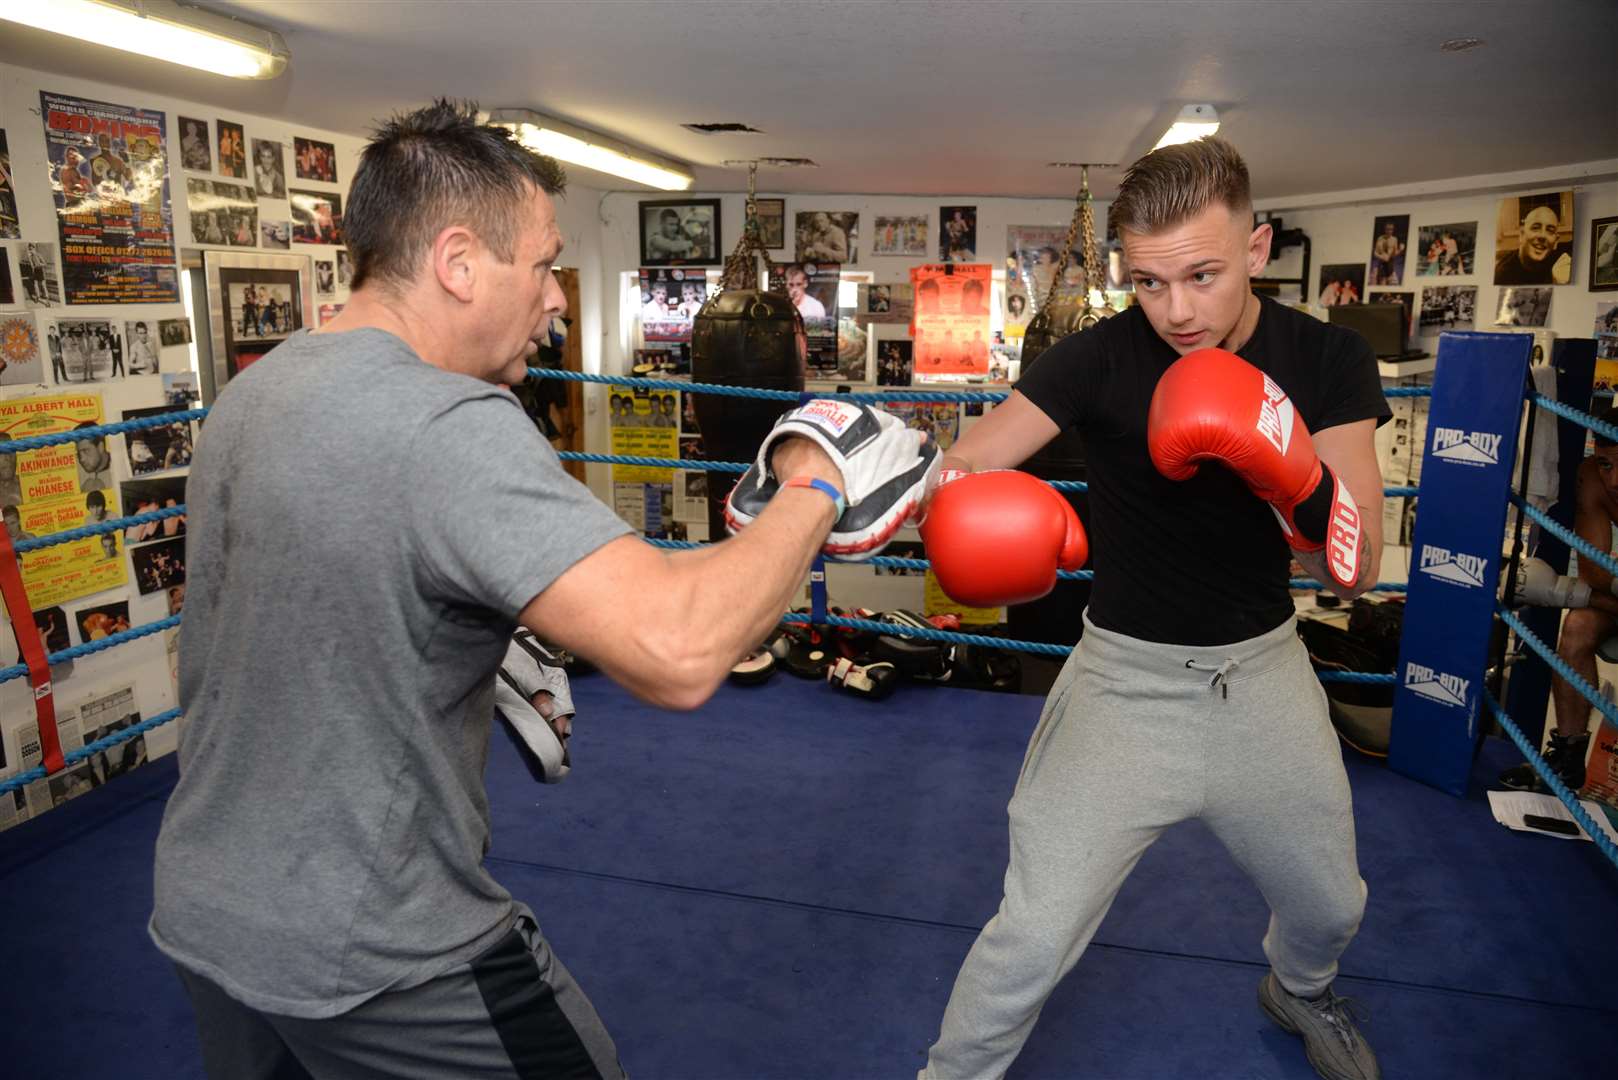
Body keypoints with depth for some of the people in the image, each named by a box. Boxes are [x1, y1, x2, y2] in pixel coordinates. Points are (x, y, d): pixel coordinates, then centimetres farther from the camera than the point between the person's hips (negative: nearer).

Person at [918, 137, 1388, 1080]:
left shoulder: (1328, 361, -8)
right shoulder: (1101, 358, -15)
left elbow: (1357, 571, -13)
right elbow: (963, 463, -26)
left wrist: (1297, 476, -34)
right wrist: (954, 498, -50)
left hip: (1264, 669, 3)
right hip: (1126, 676, -3)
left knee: (1332, 908, 22)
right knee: (1033, 940, -8)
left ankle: (1299, 992, 58)